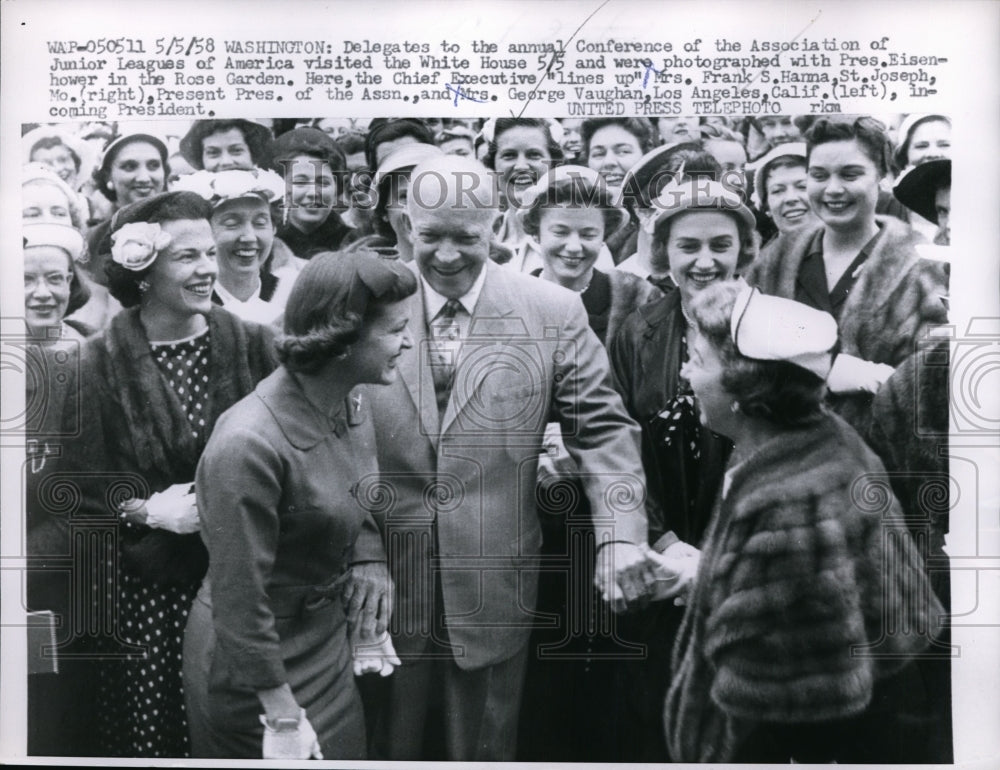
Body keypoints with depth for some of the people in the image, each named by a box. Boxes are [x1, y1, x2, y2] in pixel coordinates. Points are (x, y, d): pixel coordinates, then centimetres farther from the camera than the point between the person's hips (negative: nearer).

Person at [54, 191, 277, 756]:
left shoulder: (253, 346, 0)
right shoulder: (99, 365, -4)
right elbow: (77, 487, 0)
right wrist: (147, 508, -14)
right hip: (139, 592, -1)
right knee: (143, 732, 8)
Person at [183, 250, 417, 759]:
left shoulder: (353, 401, -7)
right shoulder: (249, 444, -30)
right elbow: (240, 603, -23)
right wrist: (284, 718, -16)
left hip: (329, 641, 7)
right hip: (257, 668, -7)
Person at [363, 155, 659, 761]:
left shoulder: (554, 313, -5)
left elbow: (601, 429, -1)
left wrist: (621, 535, -13)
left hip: (494, 590, 0)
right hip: (385, 582, 1)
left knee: (483, 748, 17)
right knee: (394, 744, 18)